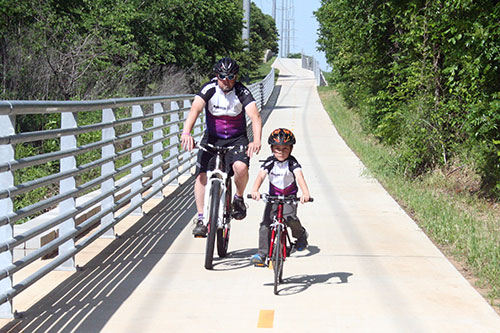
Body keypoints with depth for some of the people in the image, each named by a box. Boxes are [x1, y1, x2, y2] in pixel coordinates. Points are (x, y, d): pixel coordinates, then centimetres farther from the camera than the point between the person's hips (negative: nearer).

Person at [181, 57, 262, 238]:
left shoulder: (242, 92, -15)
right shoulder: (209, 89, -14)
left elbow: (255, 116, -28)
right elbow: (195, 110, -29)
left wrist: (256, 140, -46)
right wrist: (186, 133, -47)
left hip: (236, 138, -1)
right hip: (212, 138, 1)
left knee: (240, 167, -28)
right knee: (202, 175, -16)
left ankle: (238, 198, 2)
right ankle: (201, 219, -8)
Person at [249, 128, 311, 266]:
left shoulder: (292, 163, -14)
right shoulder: (270, 162, -10)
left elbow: (300, 177, -29)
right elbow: (261, 176, -24)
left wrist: (305, 193, -48)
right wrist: (255, 190, -45)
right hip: (273, 196, 2)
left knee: (290, 218, -26)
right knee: (265, 224, -9)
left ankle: (301, 234, 7)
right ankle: (261, 254, -3)